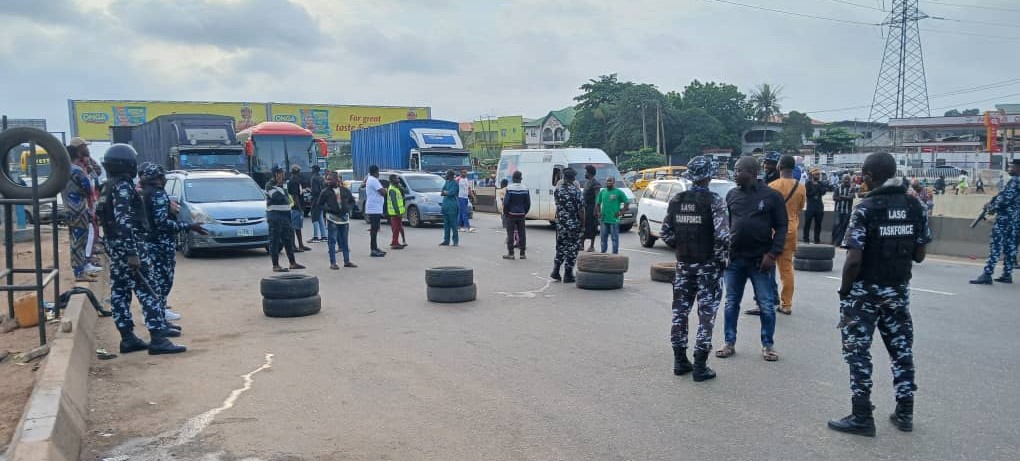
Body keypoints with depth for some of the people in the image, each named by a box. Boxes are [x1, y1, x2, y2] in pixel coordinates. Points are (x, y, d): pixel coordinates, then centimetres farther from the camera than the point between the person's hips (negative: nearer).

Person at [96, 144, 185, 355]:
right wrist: (132, 253, -27)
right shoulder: (123, 187, -15)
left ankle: (127, 338, 15)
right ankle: (158, 339, -12)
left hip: (114, 246, 10)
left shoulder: (108, 188, 15)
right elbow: (124, 221, -24)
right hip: (127, 245, -10)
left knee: (120, 292, 10)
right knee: (147, 292, -9)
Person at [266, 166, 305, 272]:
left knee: (288, 239, 14)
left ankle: (292, 262, 23)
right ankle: (275, 265, -1)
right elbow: (277, 196, -24)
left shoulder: (284, 184, 16)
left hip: (285, 215, 8)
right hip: (275, 215, -8)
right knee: (275, 240, -5)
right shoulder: (270, 185, -9)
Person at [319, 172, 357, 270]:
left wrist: (347, 208, -7)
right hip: (332, 219, -3)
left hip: (345, 218, 3)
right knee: (332, 242, 0)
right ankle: (333, 263, 7)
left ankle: (347, 261, 21)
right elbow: (320, 204, 0)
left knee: (345, 241, 11)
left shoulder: (345, 191, 3)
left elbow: (352, 202, 12)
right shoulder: (325, 192, -4)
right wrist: (329, 209, -15)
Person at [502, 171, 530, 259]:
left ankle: (511, 253, 2)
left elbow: (506, 202, -11)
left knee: (510, 233, 2)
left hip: (511, 214, -3)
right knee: (522, 233, 7)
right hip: (521, 214, 3)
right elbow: (528, 203, 3)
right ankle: (522, 254, 9)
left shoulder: (509, 188, -11)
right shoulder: (525, 189, 0)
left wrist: (505, 212, 2)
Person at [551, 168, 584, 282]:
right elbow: (581, 209, -14)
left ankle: (556, 270, 11)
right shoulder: (576, 191, -13)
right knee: (572, 248, 3)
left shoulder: (557, 190, 3)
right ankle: (568, 275, 4)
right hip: (574, 224, -5)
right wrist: (583, 222, -6)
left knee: (561, 246, 17)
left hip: (560, 224, 5)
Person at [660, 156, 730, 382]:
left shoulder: (676, 201, 2)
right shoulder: (714, 201, -12)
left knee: (680, 312, 14)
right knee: (706, 315, 3)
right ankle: (700, 367, 5)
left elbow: (666, 233, 3)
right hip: (708, 266, -4)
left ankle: (680, 361, 21)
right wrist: (721, 259, -6)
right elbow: (722, 236, -20)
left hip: (683, 265, 5)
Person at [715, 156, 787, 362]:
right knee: (731, 304, 9)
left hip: (761, 259, -3)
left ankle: (768, 345, 17)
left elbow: (781, 227, -3)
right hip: (734, 258, 3)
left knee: (766, 305, 4)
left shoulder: (771, 195, -4)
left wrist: (773, 254, -12)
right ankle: (729, 343, 20)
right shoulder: (732, 195, 6)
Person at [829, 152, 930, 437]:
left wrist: (844, 290, -6)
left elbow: (854, 260, -19)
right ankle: (904, 413, 23)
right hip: (899, 290, 6)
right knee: (901, 349, 14)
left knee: (858, 351, 2)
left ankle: (862, 417, 5)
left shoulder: (866, 209, -15)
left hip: (865, 291, -5)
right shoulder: (915, 207, 2)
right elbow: (919, 255, 6)